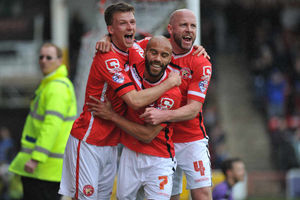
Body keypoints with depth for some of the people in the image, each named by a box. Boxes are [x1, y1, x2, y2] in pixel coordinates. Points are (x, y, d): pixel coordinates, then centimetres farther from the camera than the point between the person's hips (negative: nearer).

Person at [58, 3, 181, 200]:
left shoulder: (133, 49, 4)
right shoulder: (109, 59, -21)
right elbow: (135, 100, -29)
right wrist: (170, 82, -18)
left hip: (111, 144, 8)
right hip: (88, 143, -8)